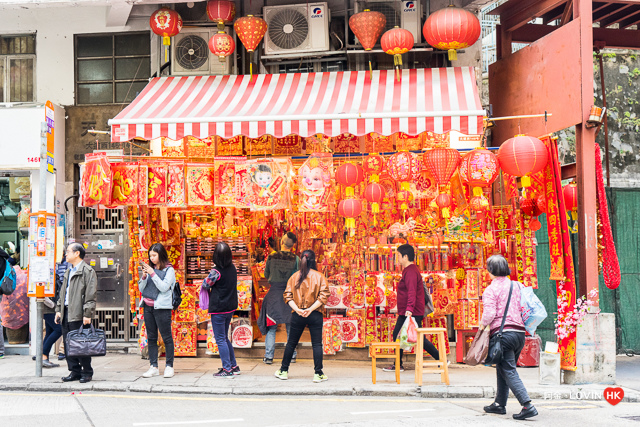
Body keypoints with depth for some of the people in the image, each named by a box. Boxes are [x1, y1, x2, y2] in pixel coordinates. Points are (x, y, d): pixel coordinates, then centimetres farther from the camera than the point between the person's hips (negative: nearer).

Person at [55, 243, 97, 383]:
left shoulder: (87, 271, -6)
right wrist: (59, 309, 16)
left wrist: (87, 314, -17)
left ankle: (87, 372, 5)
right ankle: (75, 371, 15)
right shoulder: (68, 272, 21)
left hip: (78, 314, -8)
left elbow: (90, 295, -12)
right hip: (66, 313, 8)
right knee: (68, 344, 8)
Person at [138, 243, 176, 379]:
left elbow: (164, 287, -14)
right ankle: (153, 367, 13)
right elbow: (141, 288, 10)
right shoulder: (150, 268, 12)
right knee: (151, 338, 8)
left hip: (162, 307, -6)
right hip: (148, 306, 6)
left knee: (166, 337, -1)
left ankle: (169, 366, 7)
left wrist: (152, 274, -17)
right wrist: (144, 276, -6)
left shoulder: (169, 269, -3)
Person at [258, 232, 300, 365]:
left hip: (274, 293, 0)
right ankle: (292, 355, 14)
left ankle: (269, 356, 6)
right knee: (291, 327, 11)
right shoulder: (295, 259, -6)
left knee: (271, 327, 8)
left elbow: (266, 275, 9)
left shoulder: (271, 257, -3)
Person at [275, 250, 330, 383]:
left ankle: (283, 371, 21)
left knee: (291, 343, 13)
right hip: (315, 315, -2)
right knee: (317, 344, 3)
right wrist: (311, 309, -14)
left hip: (298, 315, 2)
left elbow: (288, 296, -2)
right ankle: (318, 374, 2)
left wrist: (297, 309, -9)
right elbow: (323, 296, -12)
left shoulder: (294, 277, 4)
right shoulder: (319, 276, -3)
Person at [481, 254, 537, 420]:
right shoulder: (518, 285, 11)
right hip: (520, 332, 7)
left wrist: (483, 324, 3)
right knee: (502, 369, 19)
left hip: (502, 333, -7)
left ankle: (527, 406, -18)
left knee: (509, 372, -6)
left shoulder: (490, 290, -7)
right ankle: (499, 404, 27)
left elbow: (489, 314, -15)